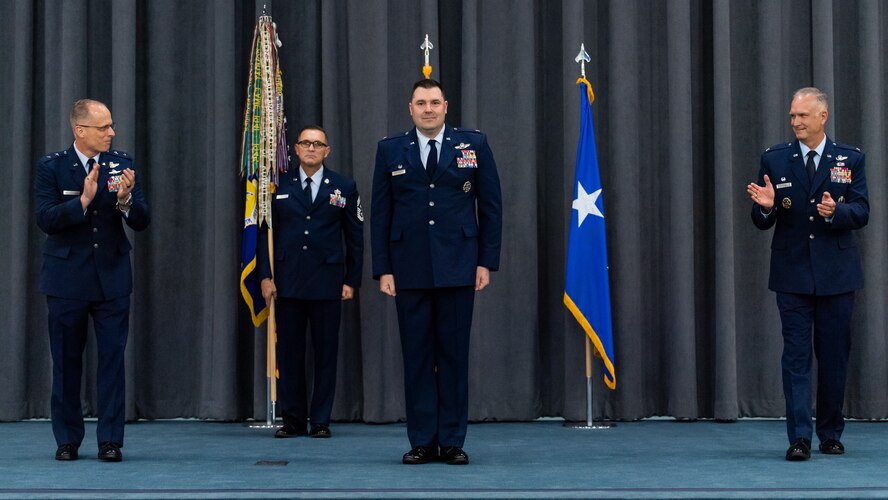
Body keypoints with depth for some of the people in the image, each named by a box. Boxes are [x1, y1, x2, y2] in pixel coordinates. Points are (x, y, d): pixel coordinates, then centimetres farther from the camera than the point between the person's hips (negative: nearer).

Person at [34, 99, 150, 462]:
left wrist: (126, 199, -21)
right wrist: (83, 199, -24)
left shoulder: (122, 164, 2)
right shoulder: (51, 167, -3)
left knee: (113, 359, 0)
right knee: (66, 361, 7)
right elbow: (46, 220, -13)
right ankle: (67, 439, 19)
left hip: (112, 278, 1)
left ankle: (110, 440, 7)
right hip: (67, 279, -1)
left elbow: (141, 222, -1)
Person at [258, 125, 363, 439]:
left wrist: (352, 281, 1)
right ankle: (293, 420, 13)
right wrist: (266, 276, -1)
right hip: (288, 282, 1)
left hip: (327, 282, -1)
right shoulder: (279, 187, 7)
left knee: (326, 353, 2)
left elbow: (355, 237, 6)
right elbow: (265, 233, 7)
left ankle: (321, 421, 11)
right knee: (289, 353, 4)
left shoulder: (344, 187, 6)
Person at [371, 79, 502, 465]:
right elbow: (380, 214, 6)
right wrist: (383, 270, 0)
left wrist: (487, 262, 0)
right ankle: (422, 442, 10)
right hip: (409, 271, 1)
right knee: (416, 357, 3)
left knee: (454, 355, 3)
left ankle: (453, 442, 10)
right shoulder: (390, 151, 7)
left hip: (457, 268, -1)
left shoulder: (474, 144, 5)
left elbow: (490, 206, 6)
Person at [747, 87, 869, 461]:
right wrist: (765, 206, -19)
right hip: (792, 273, 0)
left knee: (834, 356, 7)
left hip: (836, 274, 1)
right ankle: (799, 437, -4)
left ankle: (831, 433, 21)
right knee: (796, 355, -4)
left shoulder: (850, 159, 5)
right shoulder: (774, 160, 4)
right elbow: (762, 222, 4)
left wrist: (835, 211, -22)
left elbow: (861, 213, -2)